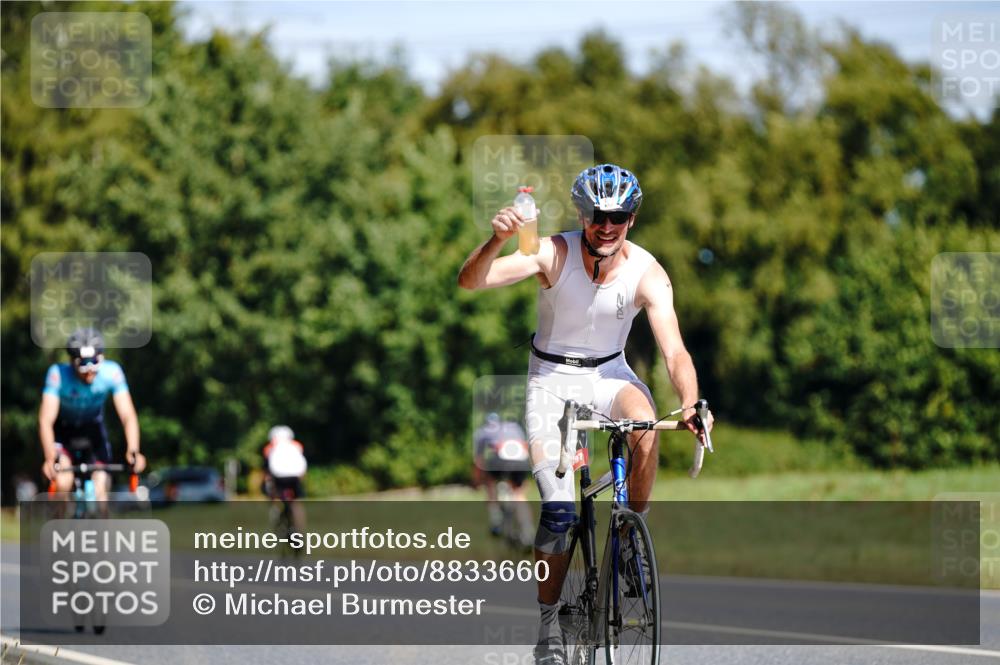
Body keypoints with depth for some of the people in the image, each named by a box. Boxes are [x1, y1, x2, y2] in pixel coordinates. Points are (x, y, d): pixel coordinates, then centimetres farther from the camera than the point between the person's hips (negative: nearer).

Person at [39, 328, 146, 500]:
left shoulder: (111, 372, -28)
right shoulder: (59, 374, -33)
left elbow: (127, 415, -32)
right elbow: (46, 420, -38)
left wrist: (133, 451, -49)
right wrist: (50, 459, -54)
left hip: (93, 428, 2)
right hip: (63, 429, -2)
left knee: (100, 490, -11)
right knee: (63, 484, -23)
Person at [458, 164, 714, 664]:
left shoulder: (647, 274, -19)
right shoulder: (554, 254, -21)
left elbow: (674, 351, -26)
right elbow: (470, 281, -30)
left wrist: (691, 403, -45)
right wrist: (497, 241, -50)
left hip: (608, 371, 1)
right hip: (552, 375, -1)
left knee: (646, 431, -34)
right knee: (558, 509, -14)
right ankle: (548, 624, 2)